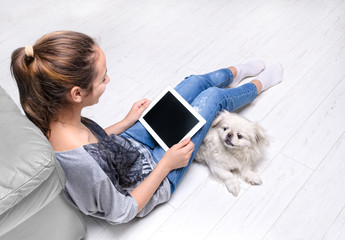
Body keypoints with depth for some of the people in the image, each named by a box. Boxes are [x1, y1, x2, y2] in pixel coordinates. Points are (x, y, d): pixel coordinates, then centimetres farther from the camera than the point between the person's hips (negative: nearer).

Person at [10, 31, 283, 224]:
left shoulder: (49, 120, -21)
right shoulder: (80, 162, -44)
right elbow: (120, 213, -26)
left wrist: (128, 121, 1)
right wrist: (166, 163, -21)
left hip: (130, 145, 7)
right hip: (150, 174, -6)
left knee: (196, 81, 14)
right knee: (213, 96, 3)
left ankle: (235, 72, 51)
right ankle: (257, 85, 40)